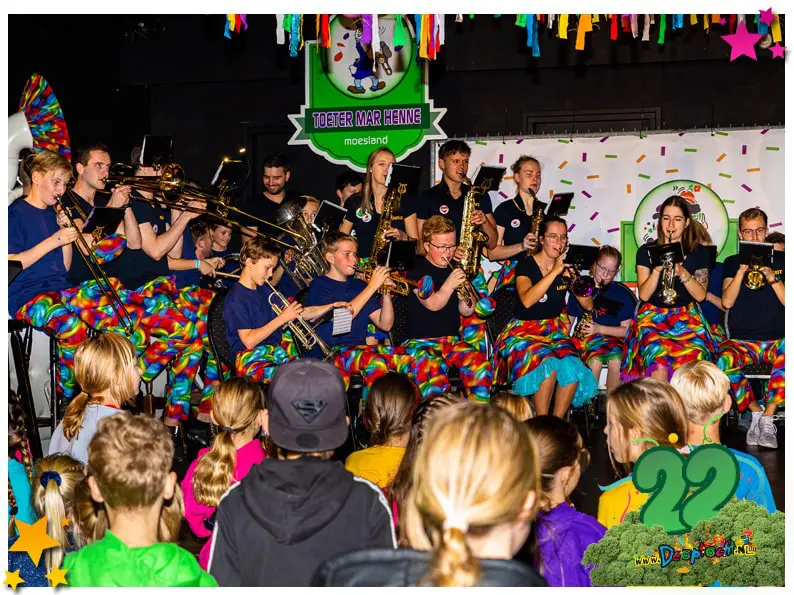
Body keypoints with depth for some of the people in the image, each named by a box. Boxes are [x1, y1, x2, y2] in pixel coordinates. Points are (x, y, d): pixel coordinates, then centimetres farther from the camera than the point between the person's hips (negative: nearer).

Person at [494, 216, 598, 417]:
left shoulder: (567, 267, 6)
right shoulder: (526, 266, -7)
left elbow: (588, 305, 5)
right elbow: (527, 300, -26)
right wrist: (554, 272, -27)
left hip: (555, 331, 4)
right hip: (524, 332, -4)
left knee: (573, 368, -27)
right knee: (549, 365, -34)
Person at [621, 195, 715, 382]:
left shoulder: (699, 252, 8)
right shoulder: (647, 251, 6)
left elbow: (700, 295, 1)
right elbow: (643, 295, -1)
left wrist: (682, 272, -15)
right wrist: (658, 268, -15)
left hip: (687, 317, 1)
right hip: (653, 316, -1)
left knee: (695, 361, -28)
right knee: (659, 364, -30)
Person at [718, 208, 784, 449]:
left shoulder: (780, 260, 11)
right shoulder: (732, 263, 13)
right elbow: (727, 301, -1)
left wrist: (773, 278, -13)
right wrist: (742, 270, -11)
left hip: (776, 339, -1)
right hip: (742, 340, 1)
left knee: (785, 355, -39)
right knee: (724, 362, -35)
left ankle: (768, 417, -22)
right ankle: (756, 412, -10)